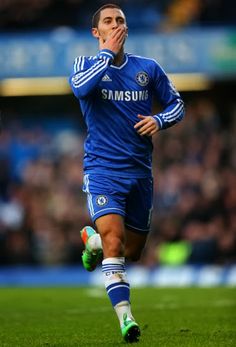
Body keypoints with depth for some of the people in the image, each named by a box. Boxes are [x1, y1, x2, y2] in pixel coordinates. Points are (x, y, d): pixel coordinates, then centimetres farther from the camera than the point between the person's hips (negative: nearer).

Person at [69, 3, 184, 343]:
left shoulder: (148, 68, 7)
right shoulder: (86, 64, 0)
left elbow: (176, 103, 14)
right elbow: (80, 87, -23)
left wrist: (159, 120, -7)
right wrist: (108, 52, -17)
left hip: (140, 171, 4)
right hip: (102, 170, -4)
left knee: (132, 252, 11)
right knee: (113, 238, -22)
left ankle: (92, 239, 43)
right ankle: (125, 316, -22)